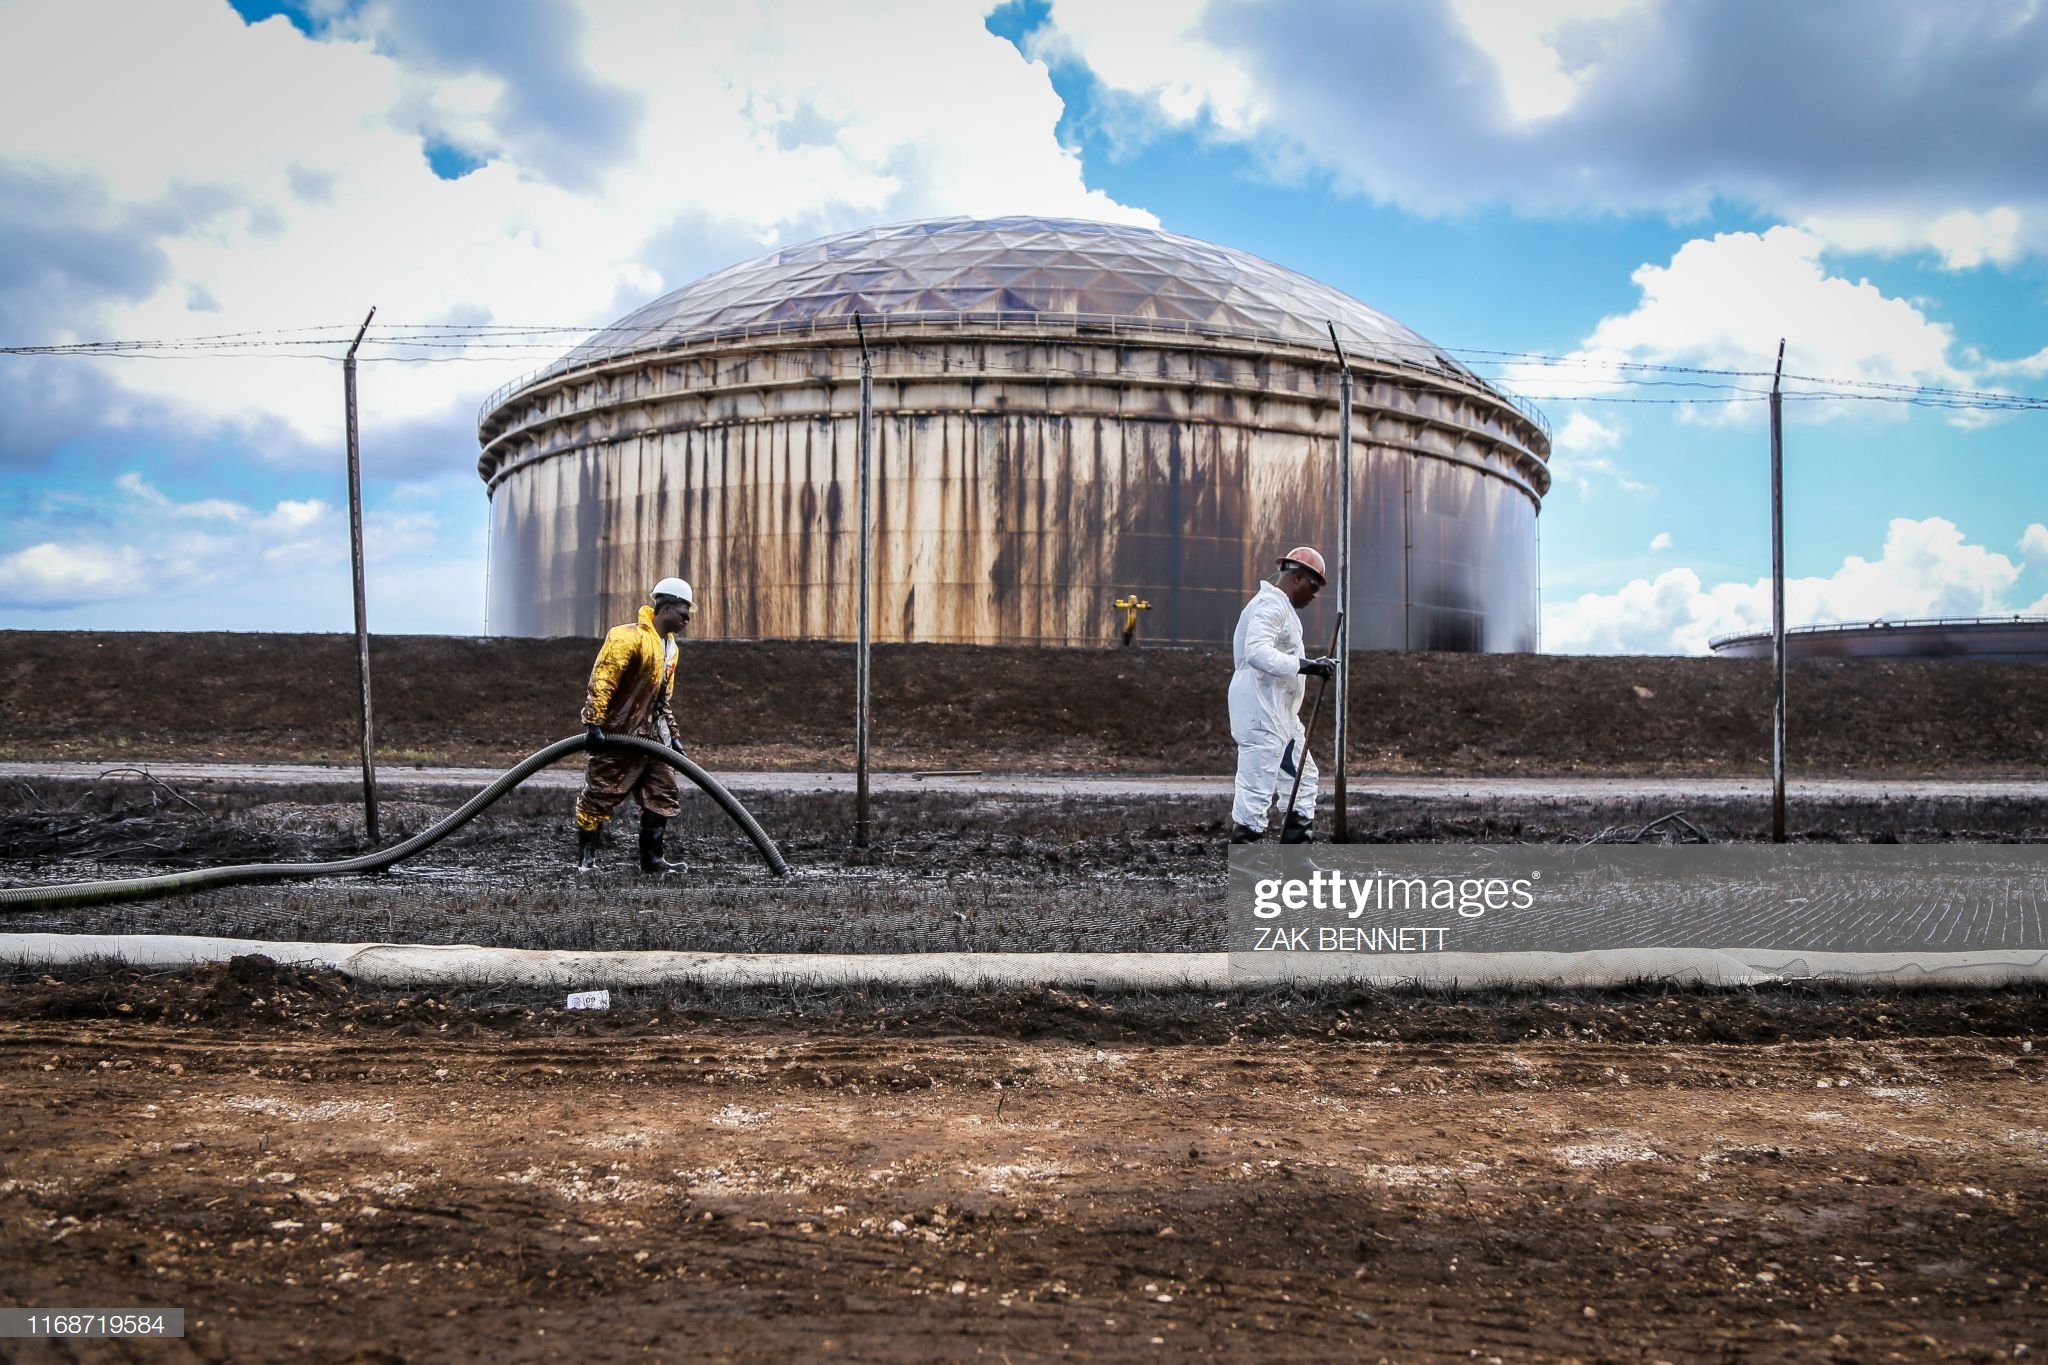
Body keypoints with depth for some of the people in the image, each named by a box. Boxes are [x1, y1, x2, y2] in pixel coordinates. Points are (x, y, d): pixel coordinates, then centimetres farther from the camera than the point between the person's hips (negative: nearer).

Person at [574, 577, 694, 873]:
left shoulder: (670, 647, 15)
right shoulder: (630, 637, -15)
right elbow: (601, 680, -21)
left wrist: (673, 735, 21)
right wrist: (594, 724, -25)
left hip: (652, 737, 9)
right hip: (618, 736, -9)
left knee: (662, 795, 6)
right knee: (599, 795, 0)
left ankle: (652, 859, 13)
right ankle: (585, 857, 10)